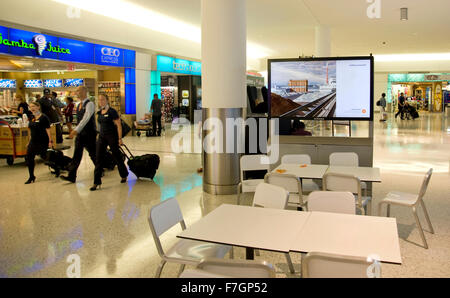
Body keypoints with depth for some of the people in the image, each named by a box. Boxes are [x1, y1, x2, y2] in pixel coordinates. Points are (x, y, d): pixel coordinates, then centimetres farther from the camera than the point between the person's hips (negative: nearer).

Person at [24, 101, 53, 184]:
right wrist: (29, 141, 17)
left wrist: (50, 141, -17)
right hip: (33, 141, 7)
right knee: (29, 158, 3)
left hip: (43, 142, -7)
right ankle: (31, 177, 14)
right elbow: (31, 130, 17)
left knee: (45, 157, 2)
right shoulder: (32, 118, 9)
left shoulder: (44, 117, -11)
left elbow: (48, 130, -13)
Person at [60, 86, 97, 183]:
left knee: (93, 154, 4)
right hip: (80, 134, 7)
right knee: (77, 154, 3)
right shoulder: (79, 105, 12)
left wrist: (76, 130, -32)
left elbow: (86, 118, -25)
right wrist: (76, 131, 17)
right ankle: (71, 176, 2)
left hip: (89, 135, -7)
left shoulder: (89, 104, -14)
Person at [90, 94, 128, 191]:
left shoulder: (112, 112, -11)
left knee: (117, 156, 8)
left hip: (112, 136, -6)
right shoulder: (99, 112, 9)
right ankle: (96, 182, 3)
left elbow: (119, 125, -12)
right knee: (98, 159, 0)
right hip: (102, 136, 6)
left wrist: (120, 138, -16)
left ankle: (124, 175, 30)